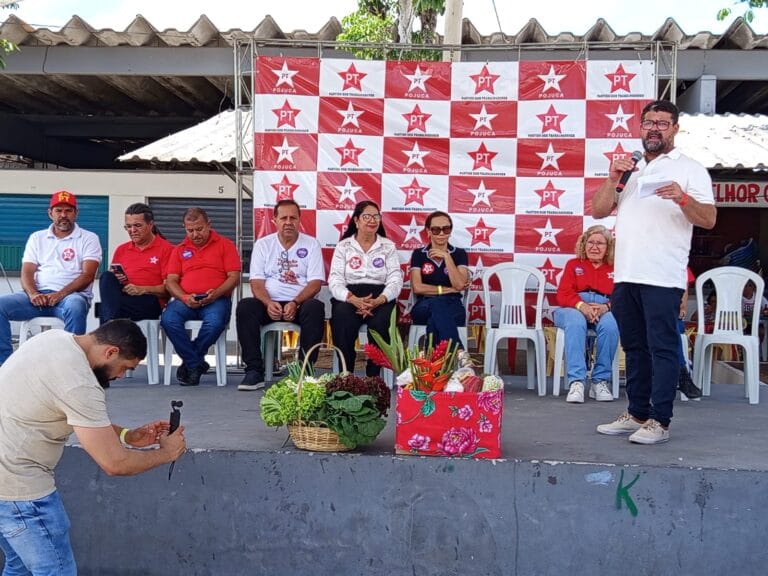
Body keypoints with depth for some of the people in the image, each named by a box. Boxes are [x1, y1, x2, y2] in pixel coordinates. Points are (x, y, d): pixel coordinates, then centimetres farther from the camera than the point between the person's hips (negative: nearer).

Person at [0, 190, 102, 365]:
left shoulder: (88, 239, 7)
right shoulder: (37, 238, 18)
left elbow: (88, 275, -5)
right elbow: (27, 272, 9)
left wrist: (60, 294, -19)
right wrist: (33, 294, -14)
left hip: (72, 295, -4)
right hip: (38, 296, 4)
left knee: (75, 307, -40)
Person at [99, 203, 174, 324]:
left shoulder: (166, 249, 7)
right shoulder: (121, 250, 24)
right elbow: (109, 279, 24)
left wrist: (142, 289, -14)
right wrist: (114, 280, -1)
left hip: (150, 301, -5)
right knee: (106, 277, -29)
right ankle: (111, 321, -45)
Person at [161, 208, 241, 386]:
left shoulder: (225, 245, 11)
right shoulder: (180, 250, 20)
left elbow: (234, 276, 3)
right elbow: (170, 281, 11)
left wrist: (216, 293, -15)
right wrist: (184, 297, -9)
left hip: (216, 299, -3)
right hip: (186, 301, 3)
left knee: (214, 322, -37)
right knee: (168, 319, -30)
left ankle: (190, 363, -12)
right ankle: (197, 364, -16)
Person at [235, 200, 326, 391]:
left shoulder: (311, 244, 6)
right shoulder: (263, 244, 10)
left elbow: (315, 282, -3)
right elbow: (257, 282, 1)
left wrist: (295, 303, -20)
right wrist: (268, 303, -19)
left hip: (300, 303, -1)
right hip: (269, 303, 1)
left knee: (315, 308, -35)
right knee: (245, 307, -29)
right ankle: (254, 371, -25)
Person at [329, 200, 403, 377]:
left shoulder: (388, 246, 13)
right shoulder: (343, 246, 11)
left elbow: (395, 280, 2)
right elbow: (335, 281, 0)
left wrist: (378, 300, -19)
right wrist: (353, 299, -21)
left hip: (380, 298, 1)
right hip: (349, 297, 0)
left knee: (381, 321, -34)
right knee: (343, 320, -35)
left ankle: (374, 376, -23)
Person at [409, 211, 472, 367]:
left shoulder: (459, 254, 8)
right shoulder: (418, 254, 9)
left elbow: (459, 285, -7)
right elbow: (417, 287, -3)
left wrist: (446, 256, -10)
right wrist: (448, 290, -6)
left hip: (453, 308, 0)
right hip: (424, 308, 0)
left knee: (435, 314, -38)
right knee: (435, 304, -39)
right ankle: (459, 352, -54)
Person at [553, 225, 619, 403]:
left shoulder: (614, 269, 20)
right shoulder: (573, 265, 22)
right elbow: (564, 294, 6)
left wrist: (606, 307, -20)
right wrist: (581, 306, -16)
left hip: (604, 310, 0)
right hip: (574, 308, 0)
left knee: (610, 325, -37)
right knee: (576, 323, -38)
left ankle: (601, 381, -30)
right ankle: (576, 381, -45)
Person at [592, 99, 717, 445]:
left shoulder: (690, 169, 2)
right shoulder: (630, 170, 19)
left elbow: (709, 219, -7)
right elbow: (598, 211, 12)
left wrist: (682, 198, -25)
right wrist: (612, 179, -3)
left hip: (662, 277, -6)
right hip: (625, 275, 6)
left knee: (662, 349, -5)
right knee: (635, 348, 12)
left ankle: (659, 421, -1)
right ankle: (637, 414, 19)